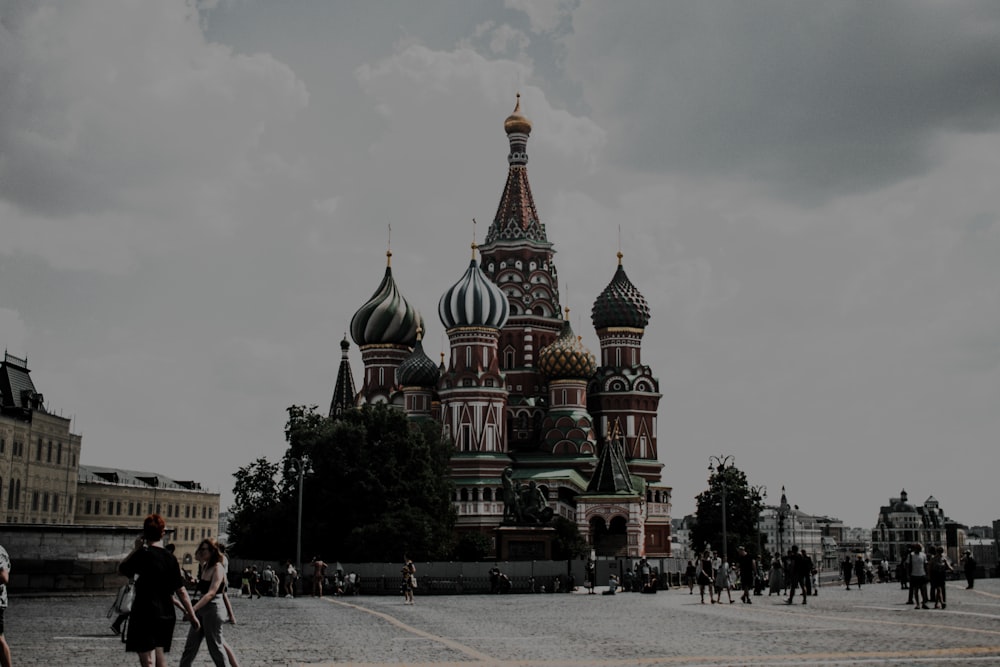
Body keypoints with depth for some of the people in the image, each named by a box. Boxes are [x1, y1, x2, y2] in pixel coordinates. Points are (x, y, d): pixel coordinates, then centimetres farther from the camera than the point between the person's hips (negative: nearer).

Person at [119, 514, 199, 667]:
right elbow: (181, 590, 4)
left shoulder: (143, 554, -9)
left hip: (144, 615, -5)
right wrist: (191, 614, 9)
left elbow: (121, 570, 6)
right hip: (166, 616, 5)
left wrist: (136, 548, 10)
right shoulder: (170, 558, 4)